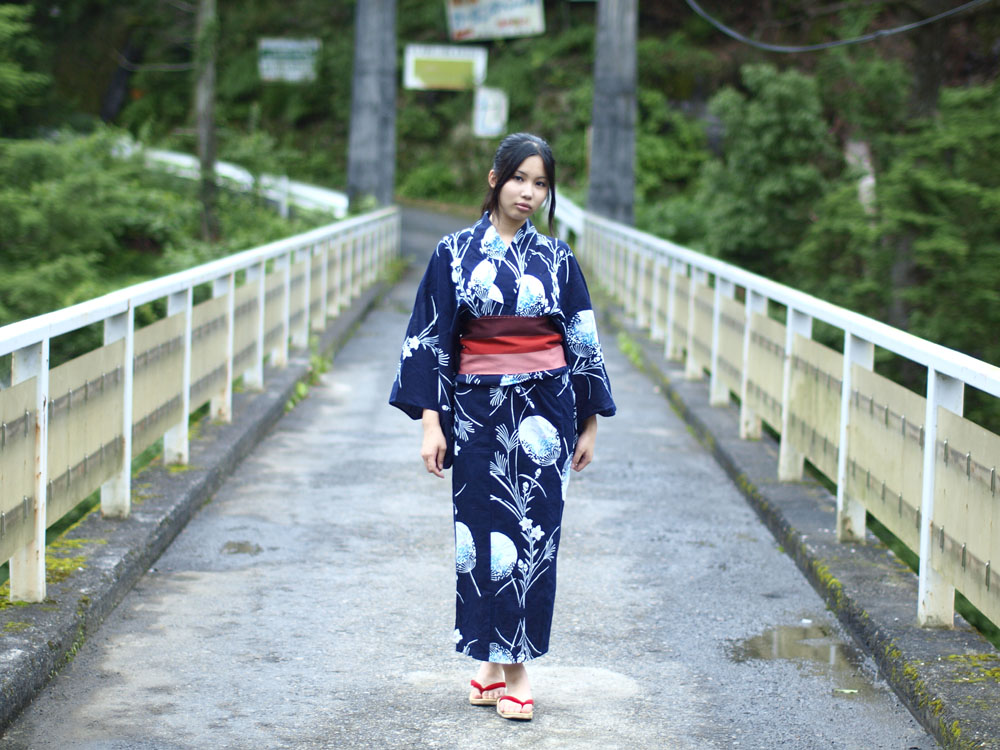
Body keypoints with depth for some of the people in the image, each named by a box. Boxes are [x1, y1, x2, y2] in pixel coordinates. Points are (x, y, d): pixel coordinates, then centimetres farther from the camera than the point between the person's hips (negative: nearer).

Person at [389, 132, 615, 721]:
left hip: (544, 410, 0)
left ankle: (517, 665, 8)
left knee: (533, 533, 0)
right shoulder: (456, 253, 1)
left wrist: (590, 425, 7)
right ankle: (494, 662, 16)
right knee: (482, 531, 3)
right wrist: (431, 420, -6)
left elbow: (584, 343, 8)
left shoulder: (557, 258, 4)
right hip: (478, 409, 0)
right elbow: (430, 339, 0)